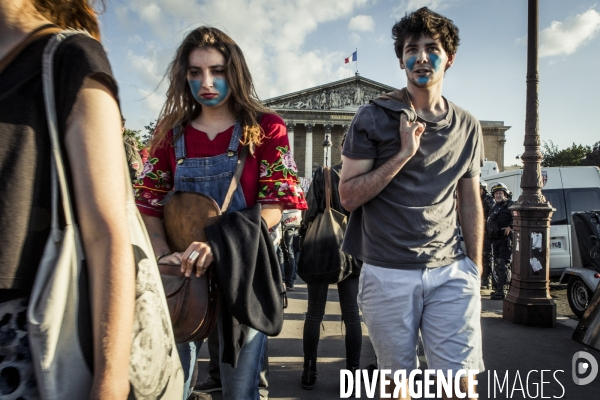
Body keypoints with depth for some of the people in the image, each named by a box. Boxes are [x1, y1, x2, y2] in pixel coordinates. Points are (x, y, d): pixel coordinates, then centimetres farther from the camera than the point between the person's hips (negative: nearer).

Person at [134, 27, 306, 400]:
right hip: (182, 270, 3)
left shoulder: (265, 128, -2)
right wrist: (165, 256, -13)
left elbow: (274, 206, -10)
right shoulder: (170, 132, 7)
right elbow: (149, 205, 6)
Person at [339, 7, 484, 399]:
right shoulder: (374, 117, -2)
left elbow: (470, 202, 13)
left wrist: (476, 268, 11)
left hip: (451, 272, 3)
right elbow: (349, 196, -7)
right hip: (388, 274, -2)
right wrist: (404, 153, -15)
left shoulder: (467, 126, 8)